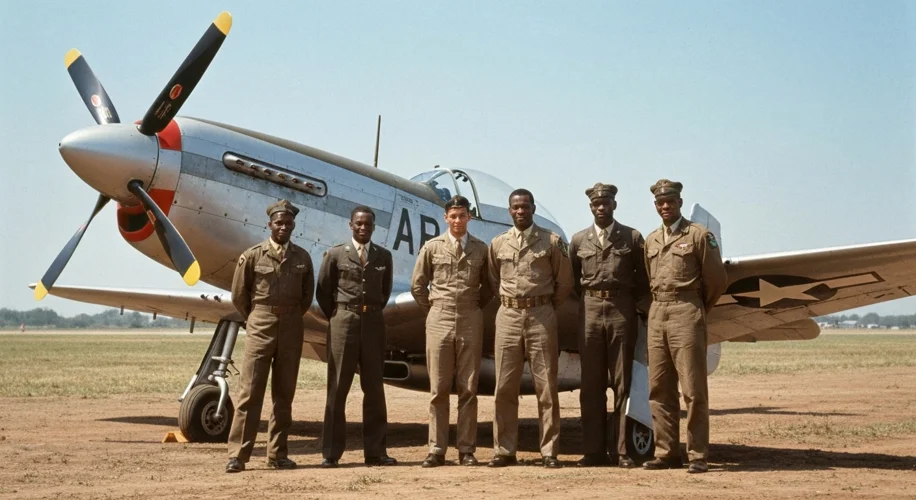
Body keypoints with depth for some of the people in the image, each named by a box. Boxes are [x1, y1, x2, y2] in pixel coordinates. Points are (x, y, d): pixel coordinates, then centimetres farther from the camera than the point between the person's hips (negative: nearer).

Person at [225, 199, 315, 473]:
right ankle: (238, 455, -4)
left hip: (292, 329, 3)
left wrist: (291, 318, 14)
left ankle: (277, 454, 13)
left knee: (284, 393, 7)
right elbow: (239, 295, 4)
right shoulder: (253, 255, -3)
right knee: (250, 392, -5)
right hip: (260, 327, -3)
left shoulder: (303, 258, 6)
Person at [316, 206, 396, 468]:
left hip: (374, 323, 3)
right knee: (338, 387, 0)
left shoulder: (384, 256, 9)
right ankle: (331, 453, 2)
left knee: (374, 387, 4)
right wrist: (336, 318, 5)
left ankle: (375, 451, 9)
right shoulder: (336, 254, 2)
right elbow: (323, 291, 5)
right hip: (344, 321, -2)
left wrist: (373, 313, 11)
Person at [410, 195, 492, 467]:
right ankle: (436, 450, 4)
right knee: (439, 389, 1)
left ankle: (466, 450, 7)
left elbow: (488, 286, 17)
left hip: (470, 322, 1)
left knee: (468, 388, 3)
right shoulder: (432, 247, 5)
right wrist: (434, 308, 6)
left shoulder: (481, 249, 8)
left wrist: (475, 307, 8)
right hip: (439, 321, 0)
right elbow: (417, 285, 11)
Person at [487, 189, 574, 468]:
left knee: (546, 387, 0)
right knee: (505, 387, 2)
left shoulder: (552, 242, 2)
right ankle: (504, 451, 9)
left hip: (542, 317, -2)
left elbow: (565, 282, 7)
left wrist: (545, 307, 8)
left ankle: (550, 452, 5)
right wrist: (510, 304, 11)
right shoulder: (497, 244, 9)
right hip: (508, 316, 2)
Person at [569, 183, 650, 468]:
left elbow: (643, 278, 8)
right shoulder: (578, 240, 10)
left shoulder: (632, 238, 5)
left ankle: (620, 450, 6)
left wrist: (643, 306, 0)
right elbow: (572, 279, 16)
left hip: (622, 310, -1)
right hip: (590, 310, 2)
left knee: (622, 383, 1)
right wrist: (587, 298, 7)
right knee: (591, 384, 3)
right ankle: (594, 450, 8)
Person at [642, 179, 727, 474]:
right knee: (659, 389, 6)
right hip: (656, 314, 6)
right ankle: (666, 452, 13)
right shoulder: (651, 240, 15)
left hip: (686, 313, -6)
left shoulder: (699, 235, -2)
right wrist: (661, 304, 14)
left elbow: (717, 280, 0)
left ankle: (697, 455, -2)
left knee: (693, 388, -6)